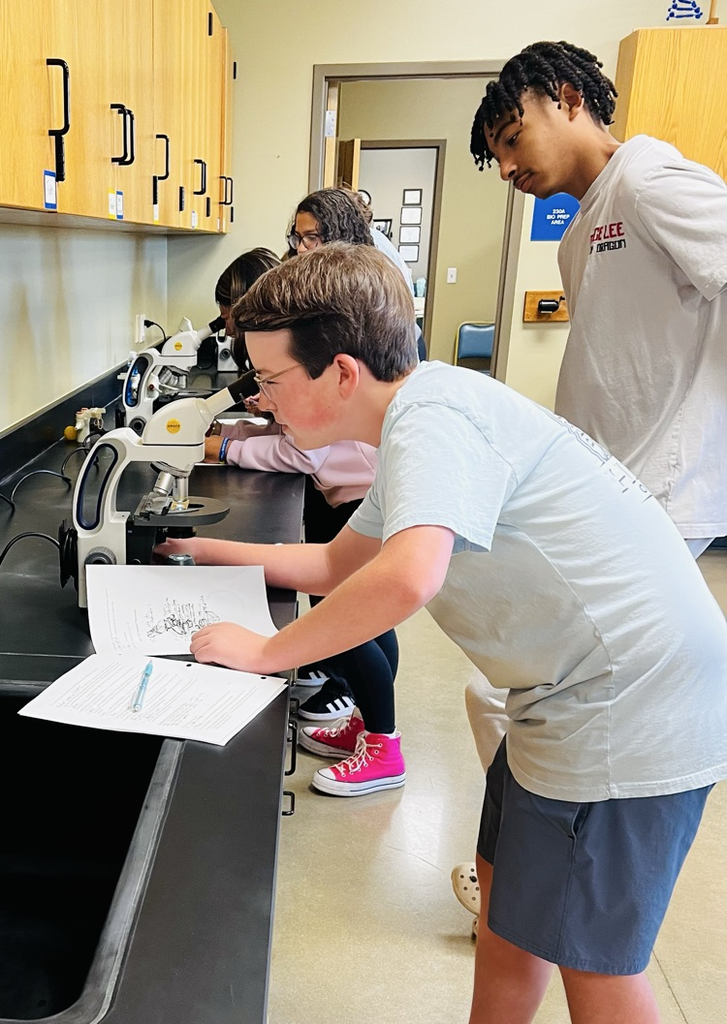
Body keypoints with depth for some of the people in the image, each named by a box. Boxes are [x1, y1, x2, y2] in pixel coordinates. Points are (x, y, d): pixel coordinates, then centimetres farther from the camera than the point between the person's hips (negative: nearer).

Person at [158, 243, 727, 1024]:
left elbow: (406, 578, -38)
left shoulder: (431, 417, -21)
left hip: (627, 712, -10)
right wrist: (208, 552, 19)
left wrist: (263, 653, -23)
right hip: (584, 691, 10)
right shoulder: (419, 419, 10)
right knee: (508, 882, 23)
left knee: (591, 958, 9)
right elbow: (339, 562, 19)